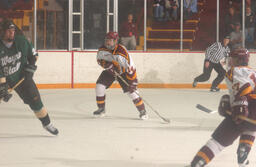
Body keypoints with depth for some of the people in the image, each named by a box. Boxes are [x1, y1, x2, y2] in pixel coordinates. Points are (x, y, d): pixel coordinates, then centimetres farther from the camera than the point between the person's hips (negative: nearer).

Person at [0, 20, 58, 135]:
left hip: (21, 76, 2)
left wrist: (31, 67, -6)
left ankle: (46, 123, 18)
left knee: (34, 99, 0)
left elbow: (33, 54, 6)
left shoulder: (21, 41, -11)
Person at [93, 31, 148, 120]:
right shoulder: (102, 49, -18)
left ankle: (142, 111, -2)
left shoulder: (122, 52, -33)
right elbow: (99, 60, -1)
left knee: (131, 91, -15)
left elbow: (131, 68, -31)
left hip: (122, 72, -4)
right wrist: (106, 64, -24)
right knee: (100, 86, -11)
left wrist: (133, 82, -35)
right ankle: (101, 109, 7)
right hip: (109, 72, 4)